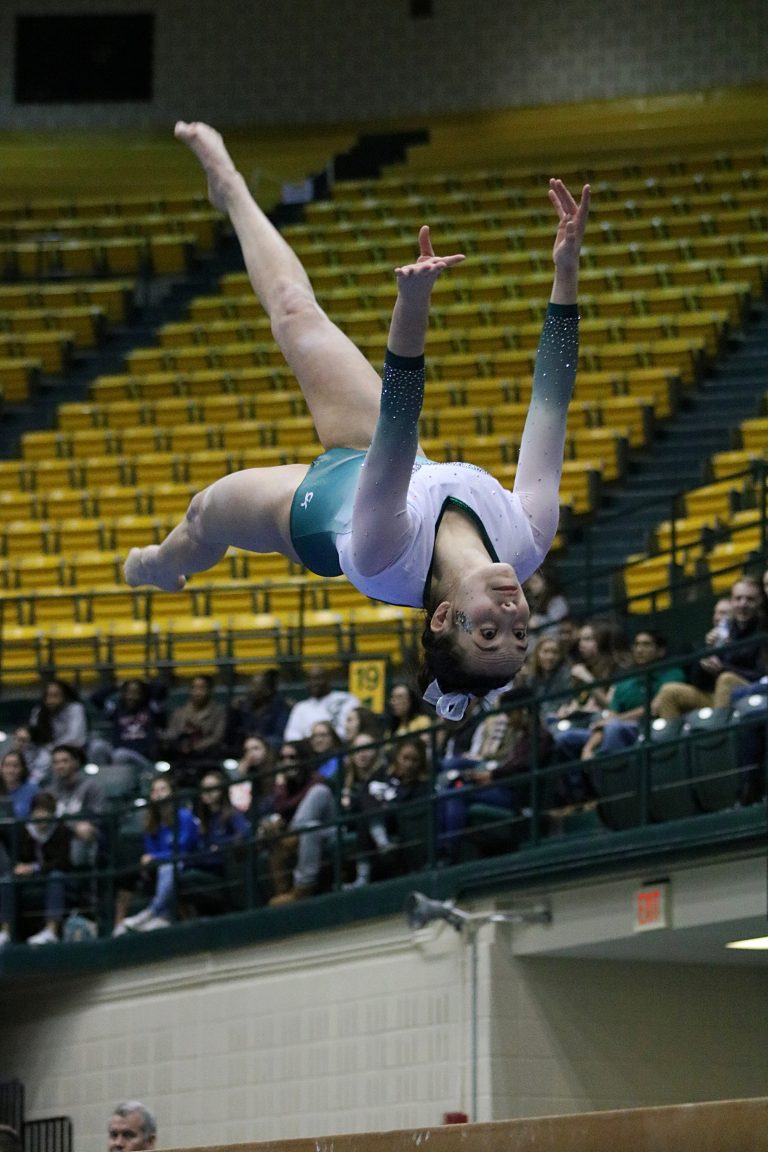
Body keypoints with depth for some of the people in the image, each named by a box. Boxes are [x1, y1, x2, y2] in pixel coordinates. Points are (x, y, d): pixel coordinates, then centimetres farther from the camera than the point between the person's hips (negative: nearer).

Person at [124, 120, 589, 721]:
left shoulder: (395, 567, -52)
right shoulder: (526, 542, -42)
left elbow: (398, 425, -65)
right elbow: (552, 399, -43)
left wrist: (412, 306, -77)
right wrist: (566, 270, -51)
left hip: (307, 508, -4)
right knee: (296, 311, 18)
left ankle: (158, 565, 67)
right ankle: (229, 187, 47)